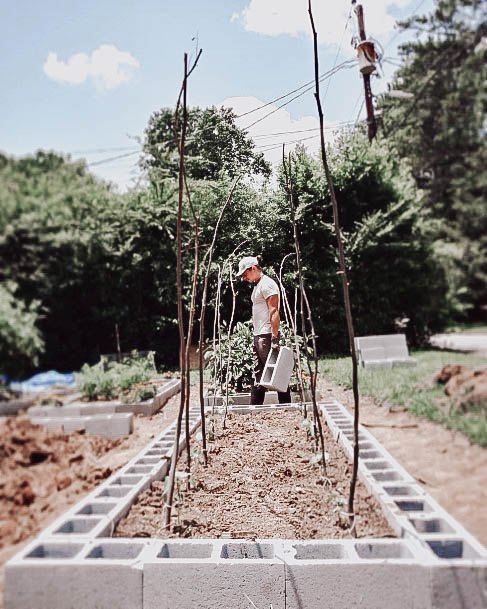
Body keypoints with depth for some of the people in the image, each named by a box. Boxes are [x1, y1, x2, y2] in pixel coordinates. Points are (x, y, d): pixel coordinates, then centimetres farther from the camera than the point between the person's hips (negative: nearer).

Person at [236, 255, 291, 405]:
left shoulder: (267, 284, -10)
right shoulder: (257, 285, 18)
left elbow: (274, 312, -18)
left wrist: (274, 338, -23)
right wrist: (256, 336, 14)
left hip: (267, 335, -10)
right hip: (258, 336, 10)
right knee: (257, 374, 12)